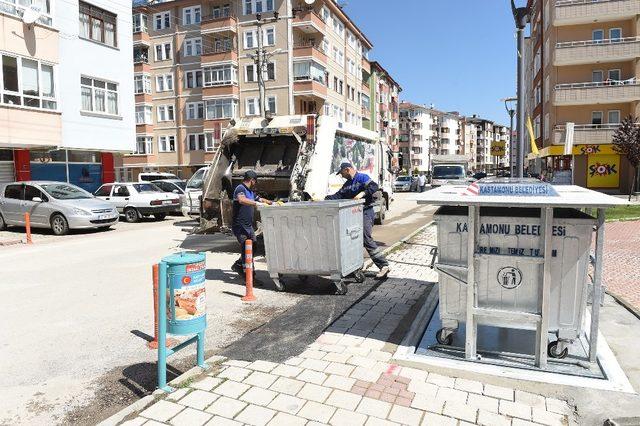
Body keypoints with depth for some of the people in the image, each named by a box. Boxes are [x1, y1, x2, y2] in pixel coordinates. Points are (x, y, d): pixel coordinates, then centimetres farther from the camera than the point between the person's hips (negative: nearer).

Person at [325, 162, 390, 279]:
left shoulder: (362, 177, -5)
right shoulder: (347, 184, 20)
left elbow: (374, 187, -18)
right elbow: (338, 196, 14)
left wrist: (362, 193, -30)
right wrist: (324, 199, 4)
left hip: (365, 213, -9)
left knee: (366, 238, -16)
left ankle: (384, 265, -13)